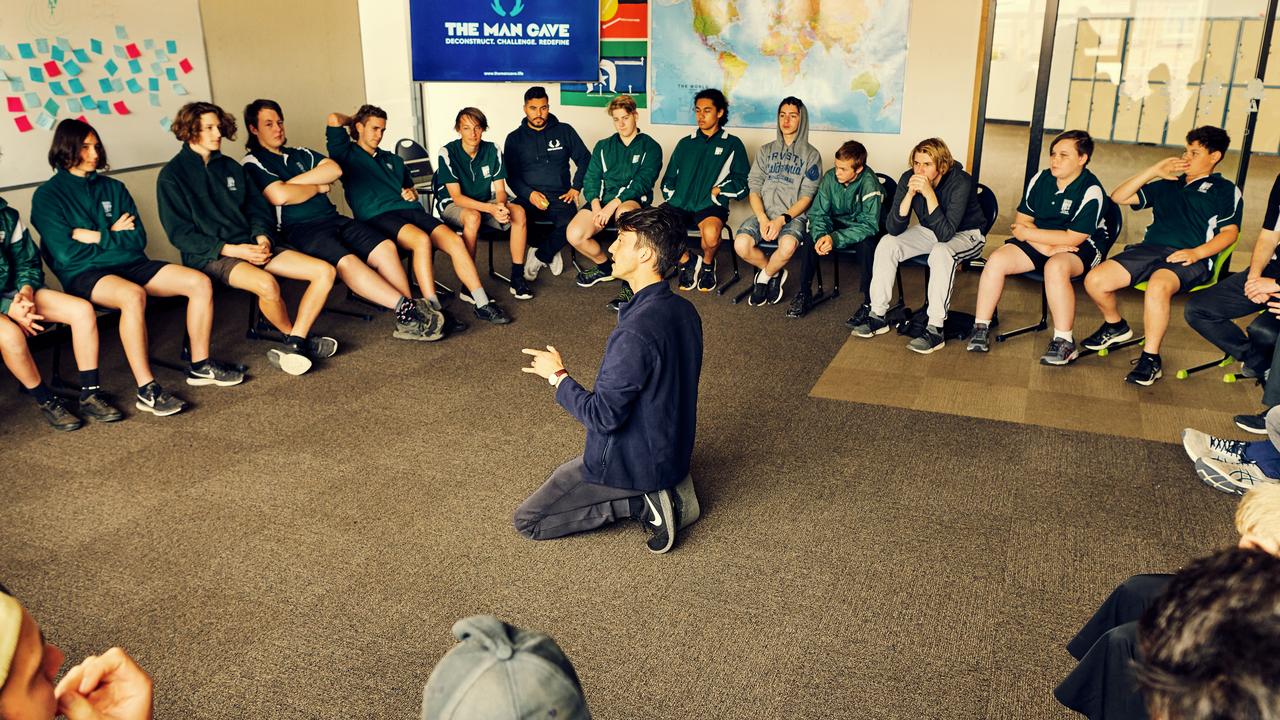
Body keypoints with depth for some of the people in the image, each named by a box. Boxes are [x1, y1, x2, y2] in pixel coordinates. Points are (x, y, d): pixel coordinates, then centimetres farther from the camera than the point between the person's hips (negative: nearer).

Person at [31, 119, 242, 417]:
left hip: (131, 265, 6)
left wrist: (98, 237, -6)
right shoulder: (47, 196, 1)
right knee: (133, 295, -39)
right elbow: (66, 253, -10)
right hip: (84, 275, -6)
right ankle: (147, 390, -37)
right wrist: (114, 236, -1)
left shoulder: (113, 188, 15)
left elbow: (138, 239, 6)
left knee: (200, 282, -14)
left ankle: (200, 365, -3)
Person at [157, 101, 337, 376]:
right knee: (267, 284, -37)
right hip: (209, 256, -6)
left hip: (250, 245, 6)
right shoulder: (172, 175, -1)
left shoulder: (230, 167, 17)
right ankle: (293, 337, -7)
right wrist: (230, 249, -17)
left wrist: (262, 236, -6)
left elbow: (257, 208, 18)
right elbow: (180, 233, -7)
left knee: (324, 271, -13)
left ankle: (295, 343, -13)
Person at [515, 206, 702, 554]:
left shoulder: (635, 332, -31)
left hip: (632, 461, -8)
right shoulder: (684, 311, -3)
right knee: (569, 470, 35)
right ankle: (668, 487, 12)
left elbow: (603, 417, -27)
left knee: (527, 521, 5)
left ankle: (641, 503, -4)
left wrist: (557, 376, -13)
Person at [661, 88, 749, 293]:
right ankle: (687, 261, 3)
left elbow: (742, 181, 6)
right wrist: (671, 199, 7)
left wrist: (718, 190, -5)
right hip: (679, 204, 3)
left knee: (711, 234, -38)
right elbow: (668, 180, 24)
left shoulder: (732, 144, 13)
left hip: (711, 206, -3)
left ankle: (708, 265, 1)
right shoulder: (685, 143, 23)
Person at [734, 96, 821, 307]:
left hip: (794, 216, -3)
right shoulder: (765, 151, 16)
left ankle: (764, 277, -3)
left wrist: (782, 219, -16)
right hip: (764, 213, 3)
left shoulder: (811, 155, 7)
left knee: (788, 245, -37)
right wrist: (763, 219, -11)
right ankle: (775, 273, 3)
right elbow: (754, 189, 7)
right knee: (741, 244, -28)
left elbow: (806, 197, -1)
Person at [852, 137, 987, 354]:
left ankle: (935, 330, -32)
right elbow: (893, 228, -20)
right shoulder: (909, 179, -16)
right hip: (929, 231, 5)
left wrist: (929, 193, -41)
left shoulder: (960, 183, -29)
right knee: (886, 243, -16)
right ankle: (878, 316, -9)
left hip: (965, 234, -5)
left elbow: (945, 233, -36)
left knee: (941, 253, -37)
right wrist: (910, 194, -32)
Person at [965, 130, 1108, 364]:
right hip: (1040, 241, 5)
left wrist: (1028, 233, -15)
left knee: (1055, 268, -38)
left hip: (1082, 248, -5)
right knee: (997, 260, -19)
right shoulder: (1041, 179, 0)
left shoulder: (1091, 191, -16)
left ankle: (1064, 341, -26)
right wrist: (1047, 247, -16)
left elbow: (1073, 238, -20)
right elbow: (1022, 221, -1)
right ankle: (981, 328, -10)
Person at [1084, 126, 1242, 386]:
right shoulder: (1168, 185, 29)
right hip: (1150, 248, 5)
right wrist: (1154, 171, 15)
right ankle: (1115, 326, 11)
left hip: (1191, 259, -5)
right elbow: (1119, 197, 22)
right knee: (1094, 280, -19)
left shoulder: (1225, 190, 17)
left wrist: (1197, 252, -14)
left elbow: (1229, 232, 3)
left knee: (1157, 287, -40)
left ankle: (1150, 359, -27)